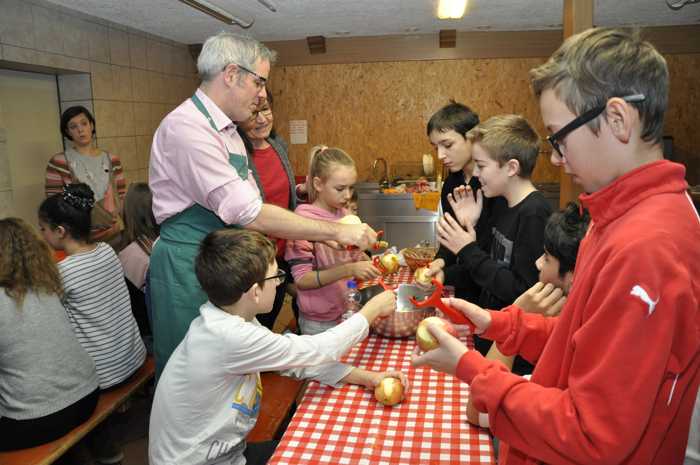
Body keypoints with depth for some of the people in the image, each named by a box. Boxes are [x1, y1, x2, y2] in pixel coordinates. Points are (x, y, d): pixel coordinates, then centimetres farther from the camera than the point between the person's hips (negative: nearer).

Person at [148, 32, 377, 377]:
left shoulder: (226, 130, 11)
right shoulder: (186, 128, -20)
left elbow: (249, 205, 13)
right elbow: (251, 215, -25)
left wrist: (314, 240, 3)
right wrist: (336, 231, -20)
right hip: (188, 270, -9)